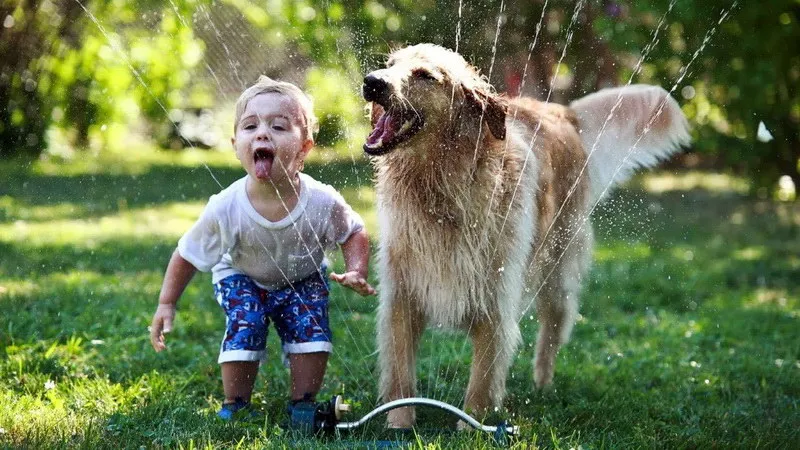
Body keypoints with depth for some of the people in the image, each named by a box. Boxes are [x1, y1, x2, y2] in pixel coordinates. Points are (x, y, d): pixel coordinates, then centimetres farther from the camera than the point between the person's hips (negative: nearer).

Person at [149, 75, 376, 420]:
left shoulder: (322, 202, -32)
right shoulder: (226, 209, -33)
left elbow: (354, 233, -9)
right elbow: (187, 255, -17)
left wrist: (357, 272, -26)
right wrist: (166, 304, -15)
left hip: (303, 279, 1)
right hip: (242, 278, -1)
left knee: (311, 331, -17)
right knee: (244, 328, -22)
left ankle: (303, 404, 7)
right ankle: (235, 405, 2)